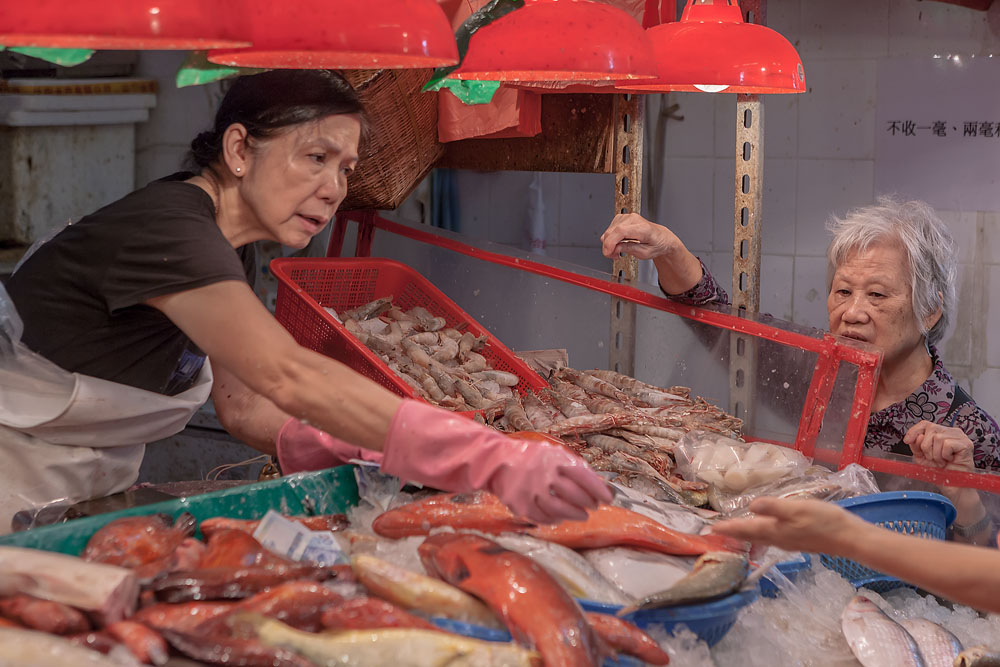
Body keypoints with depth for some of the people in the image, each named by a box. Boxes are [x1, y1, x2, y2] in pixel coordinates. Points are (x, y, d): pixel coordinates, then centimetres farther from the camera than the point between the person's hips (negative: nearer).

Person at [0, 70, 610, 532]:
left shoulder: (228, 251, 4)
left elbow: (245, 405, 1)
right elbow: (290, 377, -39)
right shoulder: (165, 226, -26)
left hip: (90, 498, 8)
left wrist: (357, 452, -18)